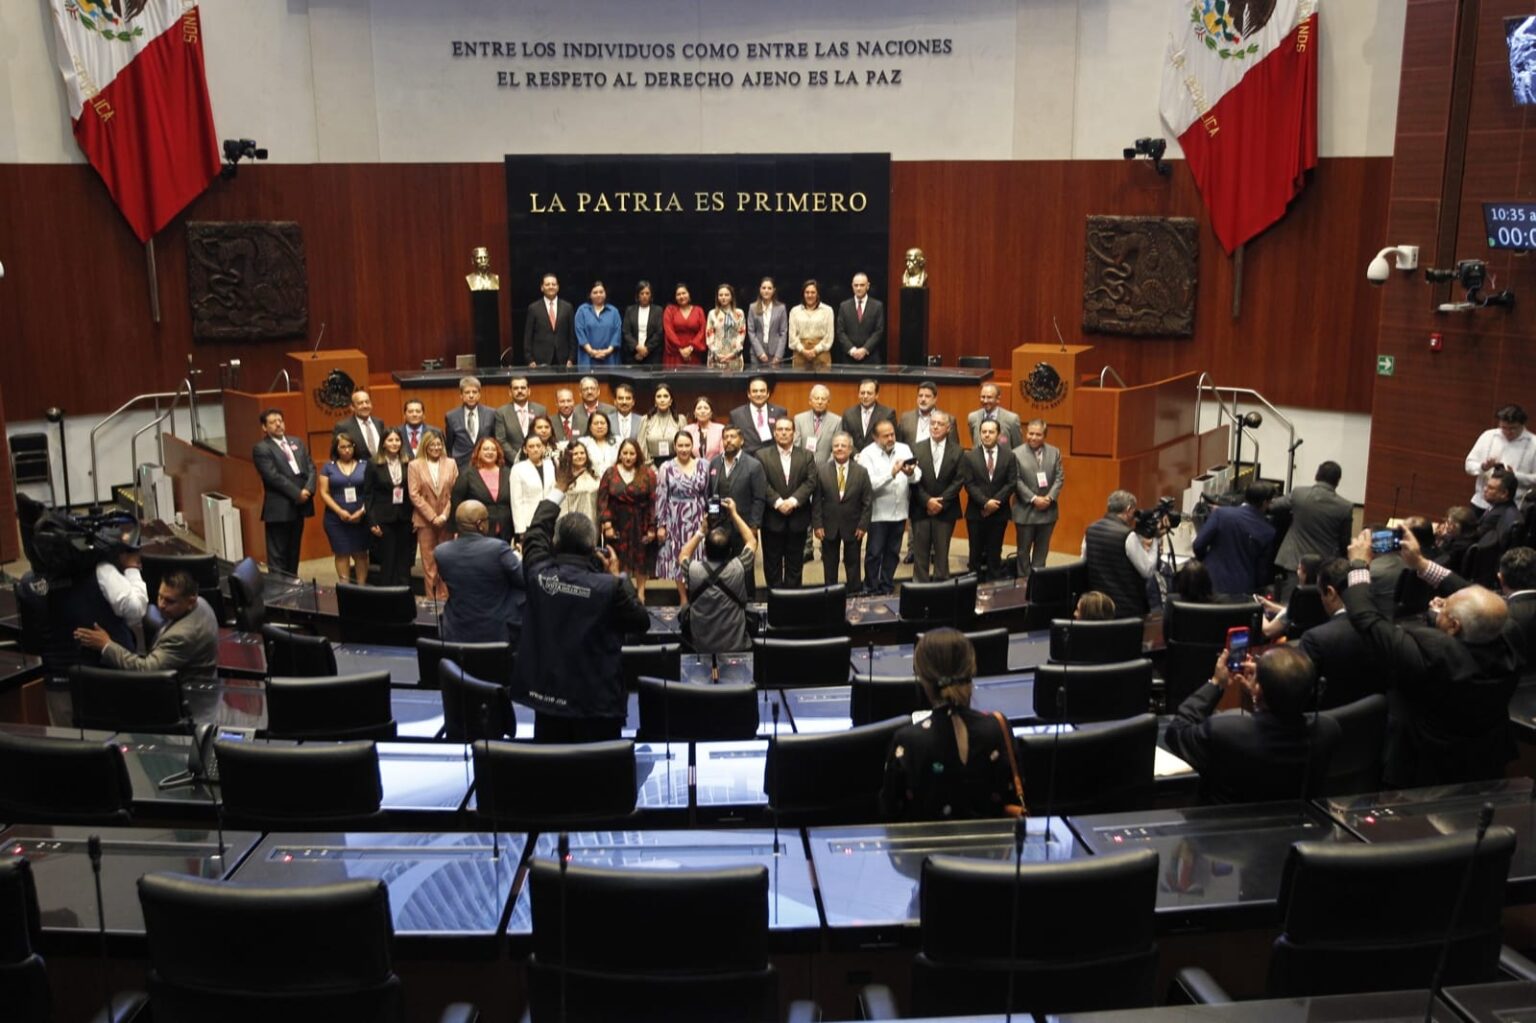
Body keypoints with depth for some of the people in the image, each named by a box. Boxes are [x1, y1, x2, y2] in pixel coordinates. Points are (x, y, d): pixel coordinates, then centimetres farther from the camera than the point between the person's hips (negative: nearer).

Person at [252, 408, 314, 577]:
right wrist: (297, 493, -16)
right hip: (279, 508, -6)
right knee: (277, 552, -1)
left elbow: (311, 468, 8)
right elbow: (273, 476, -16)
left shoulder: (296, 443, 14)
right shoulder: (261, 449, -6)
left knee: (294, 549, 13)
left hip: (299, 505, 6)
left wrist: (308, 489, -9)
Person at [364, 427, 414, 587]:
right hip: (384, 519, -2)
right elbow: (367, 494, -1)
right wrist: (371, 522, -7)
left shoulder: (409, 464, 2)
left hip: (405, 518, 2)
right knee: (387, 561, 3)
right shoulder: (374, 465, -1)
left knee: (404, 561, 5)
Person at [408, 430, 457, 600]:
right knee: (428, 561, 1)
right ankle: (431, 597, 7)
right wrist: (432, 517, -9)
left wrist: (445, 515, -8)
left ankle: (443, 597, 8)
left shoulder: (451, 464, 6)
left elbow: (455, 493, 2)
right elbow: (414, 495, -3)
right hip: (425, 520, -1)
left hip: (446, 520, 1)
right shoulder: (414, 465, 2)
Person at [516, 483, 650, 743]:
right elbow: (642, 622, -2)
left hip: (546, 693, 4)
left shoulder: (537, 575, -7)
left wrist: (559, 488, 24)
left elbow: (536, 530, 12)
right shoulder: (609, 586, -18)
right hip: (596, 699, -3)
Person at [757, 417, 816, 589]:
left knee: (795, 563, 8)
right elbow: (763, 484, -8)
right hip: (772, 518, -1)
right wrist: (778, 502, -20)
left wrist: (793, 500, -17)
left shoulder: (806, 456, 7)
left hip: (798, 518, 2)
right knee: (772, 563, 5)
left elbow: (810, 482, -4)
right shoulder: (762, 456, 1)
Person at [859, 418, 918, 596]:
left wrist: (911, 473, -28)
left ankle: (887, 587, 26)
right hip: (878, 513, -4)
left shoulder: (904, 449, 2)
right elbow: (870, 484, -21)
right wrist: (892, 473, -29)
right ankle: (871, 589, 15)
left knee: (893, 552, 14)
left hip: (899, 511, 4)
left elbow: (918, 477, -5)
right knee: (874, 553, 3)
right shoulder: (867, 454, -9)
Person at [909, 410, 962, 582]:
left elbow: (959, 481, -3)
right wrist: (927, 501, -12)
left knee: (942, 553, 4)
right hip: (921, 509, 0)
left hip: (945, 510, 0)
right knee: (920, 553, 3)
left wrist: (941, 502, -11)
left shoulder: (957, 451, 2)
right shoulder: (917, 449, 2)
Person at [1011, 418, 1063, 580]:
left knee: (1042, 549, 10)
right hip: (1025, 510, -3)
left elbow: (1059, 478, 2)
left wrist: (1050, 497, -12)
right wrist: (1034, 499, -17)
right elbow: (1017, 481, -11)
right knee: (1024, 549, 7)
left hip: (1048, 510, 3)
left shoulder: (1054, 452, 4)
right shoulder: (1017, 453, -7)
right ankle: (1024, 579, 16)